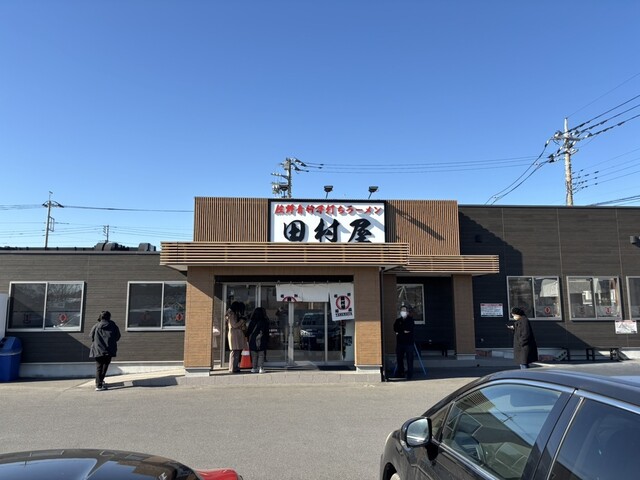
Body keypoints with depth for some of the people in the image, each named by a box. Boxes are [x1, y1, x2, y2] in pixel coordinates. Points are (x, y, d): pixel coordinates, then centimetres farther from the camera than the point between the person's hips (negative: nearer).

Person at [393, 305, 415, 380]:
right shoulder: (398, 320, 14)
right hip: (400, 343, 3)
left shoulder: (410, 320, 4)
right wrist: (404, 331, -7)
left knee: (409, 359, -3)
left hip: (409, 343, -3)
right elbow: (395, 328, -1)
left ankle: (409, 375, 2)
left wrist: (400, 331, -3)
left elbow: (410, 328, -10)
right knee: (399, 358, 6)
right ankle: (400, 373, 17)